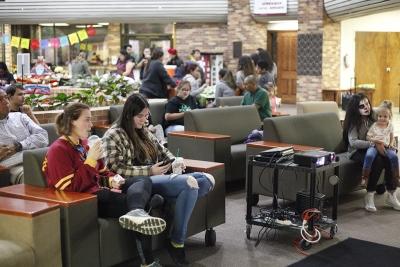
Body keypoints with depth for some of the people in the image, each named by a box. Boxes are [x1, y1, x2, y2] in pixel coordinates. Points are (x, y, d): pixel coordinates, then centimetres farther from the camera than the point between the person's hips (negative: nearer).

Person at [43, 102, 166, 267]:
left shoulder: (83, 143, 17)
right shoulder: (58, 150, -11)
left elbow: (101, 172, 27)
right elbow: (70, 188, -21)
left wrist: (112, 180, 3)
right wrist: (90, 160, -22)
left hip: (100, 190, 9)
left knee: (143, 180, -11)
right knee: (132, 202, -20)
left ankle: (136, 213, -45)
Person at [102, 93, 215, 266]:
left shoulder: (143, 132, 21)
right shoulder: (114, 136, -4)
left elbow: (162, 150, 26)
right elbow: (117, 169, -13)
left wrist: (174, 161, 3)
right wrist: (150, 171, -19)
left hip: (158, 178, 8)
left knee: (207, 180, -11)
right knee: (189, 183, -31)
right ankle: (176, 243, -23)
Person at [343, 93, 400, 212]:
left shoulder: (371, 119, 11)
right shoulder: (354, 122, -7)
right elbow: (353, 142, -20)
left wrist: (381, 143, -5)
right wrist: (373, 144, -28)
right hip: (357, 152, -5)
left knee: (390, 159, -26)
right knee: (378, 161, -35)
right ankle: (369, 197, -26)